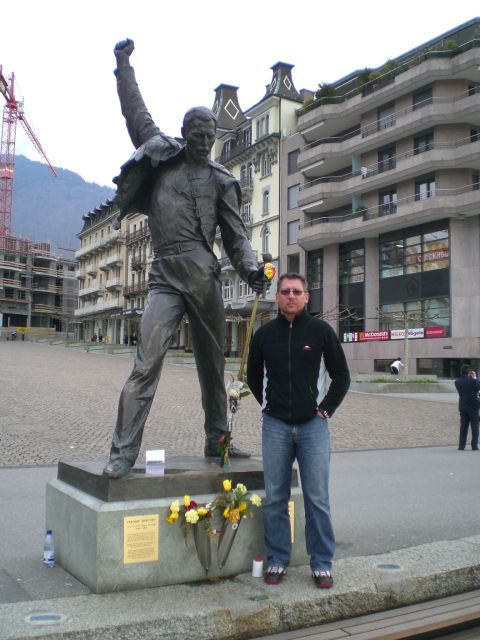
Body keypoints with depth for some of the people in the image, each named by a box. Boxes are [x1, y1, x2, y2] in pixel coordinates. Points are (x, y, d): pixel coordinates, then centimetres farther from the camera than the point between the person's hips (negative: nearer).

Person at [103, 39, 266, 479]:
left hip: (205, 277, 2)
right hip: (166, 276, -2)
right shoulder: (162, 155, 14)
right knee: (148, 363, -14)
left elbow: (235, 233, 7)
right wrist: (124, 65, 28)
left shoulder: (221, 180, 13)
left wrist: (251, 268, -10)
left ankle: (217, 441, 23)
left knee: (213, 365, 10)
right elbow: (136, 113, 23)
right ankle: (123, 452, -10)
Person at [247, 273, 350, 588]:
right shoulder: (265, 334, 6)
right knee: (275, 498, 7)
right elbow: (254, 376, 19)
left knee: (317, 498, 1)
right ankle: (277, 560, 19)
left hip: (313, 424, -2)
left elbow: (341, 376, 6)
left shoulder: (321, 331, 0)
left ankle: (322, 563, 14)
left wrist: (326, 408, -1)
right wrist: (267, 406, 11)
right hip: (275, 425, 2)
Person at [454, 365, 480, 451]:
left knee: (463, 427, 9)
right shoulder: (471, 380, -17)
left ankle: (461, 446, 6)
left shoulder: (457, 381, -2)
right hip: (472, 406, -4)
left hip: (462, 407, 4)